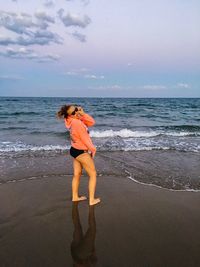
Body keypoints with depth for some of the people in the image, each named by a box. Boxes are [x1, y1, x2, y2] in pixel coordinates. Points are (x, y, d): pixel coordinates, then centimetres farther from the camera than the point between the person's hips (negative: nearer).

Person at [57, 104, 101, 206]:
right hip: (81, 152, -9)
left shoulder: (76, 119, 1)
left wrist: (83, 113, -10)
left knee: (77, 174, 19)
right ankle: (92, 200, 12)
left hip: (75, 150, 9)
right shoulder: (77, 123, -27)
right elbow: (85, 139, -20)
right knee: (93, 174, 4)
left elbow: (91, 122, 2)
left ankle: (75, 197, 33)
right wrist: (93, 150, -7)